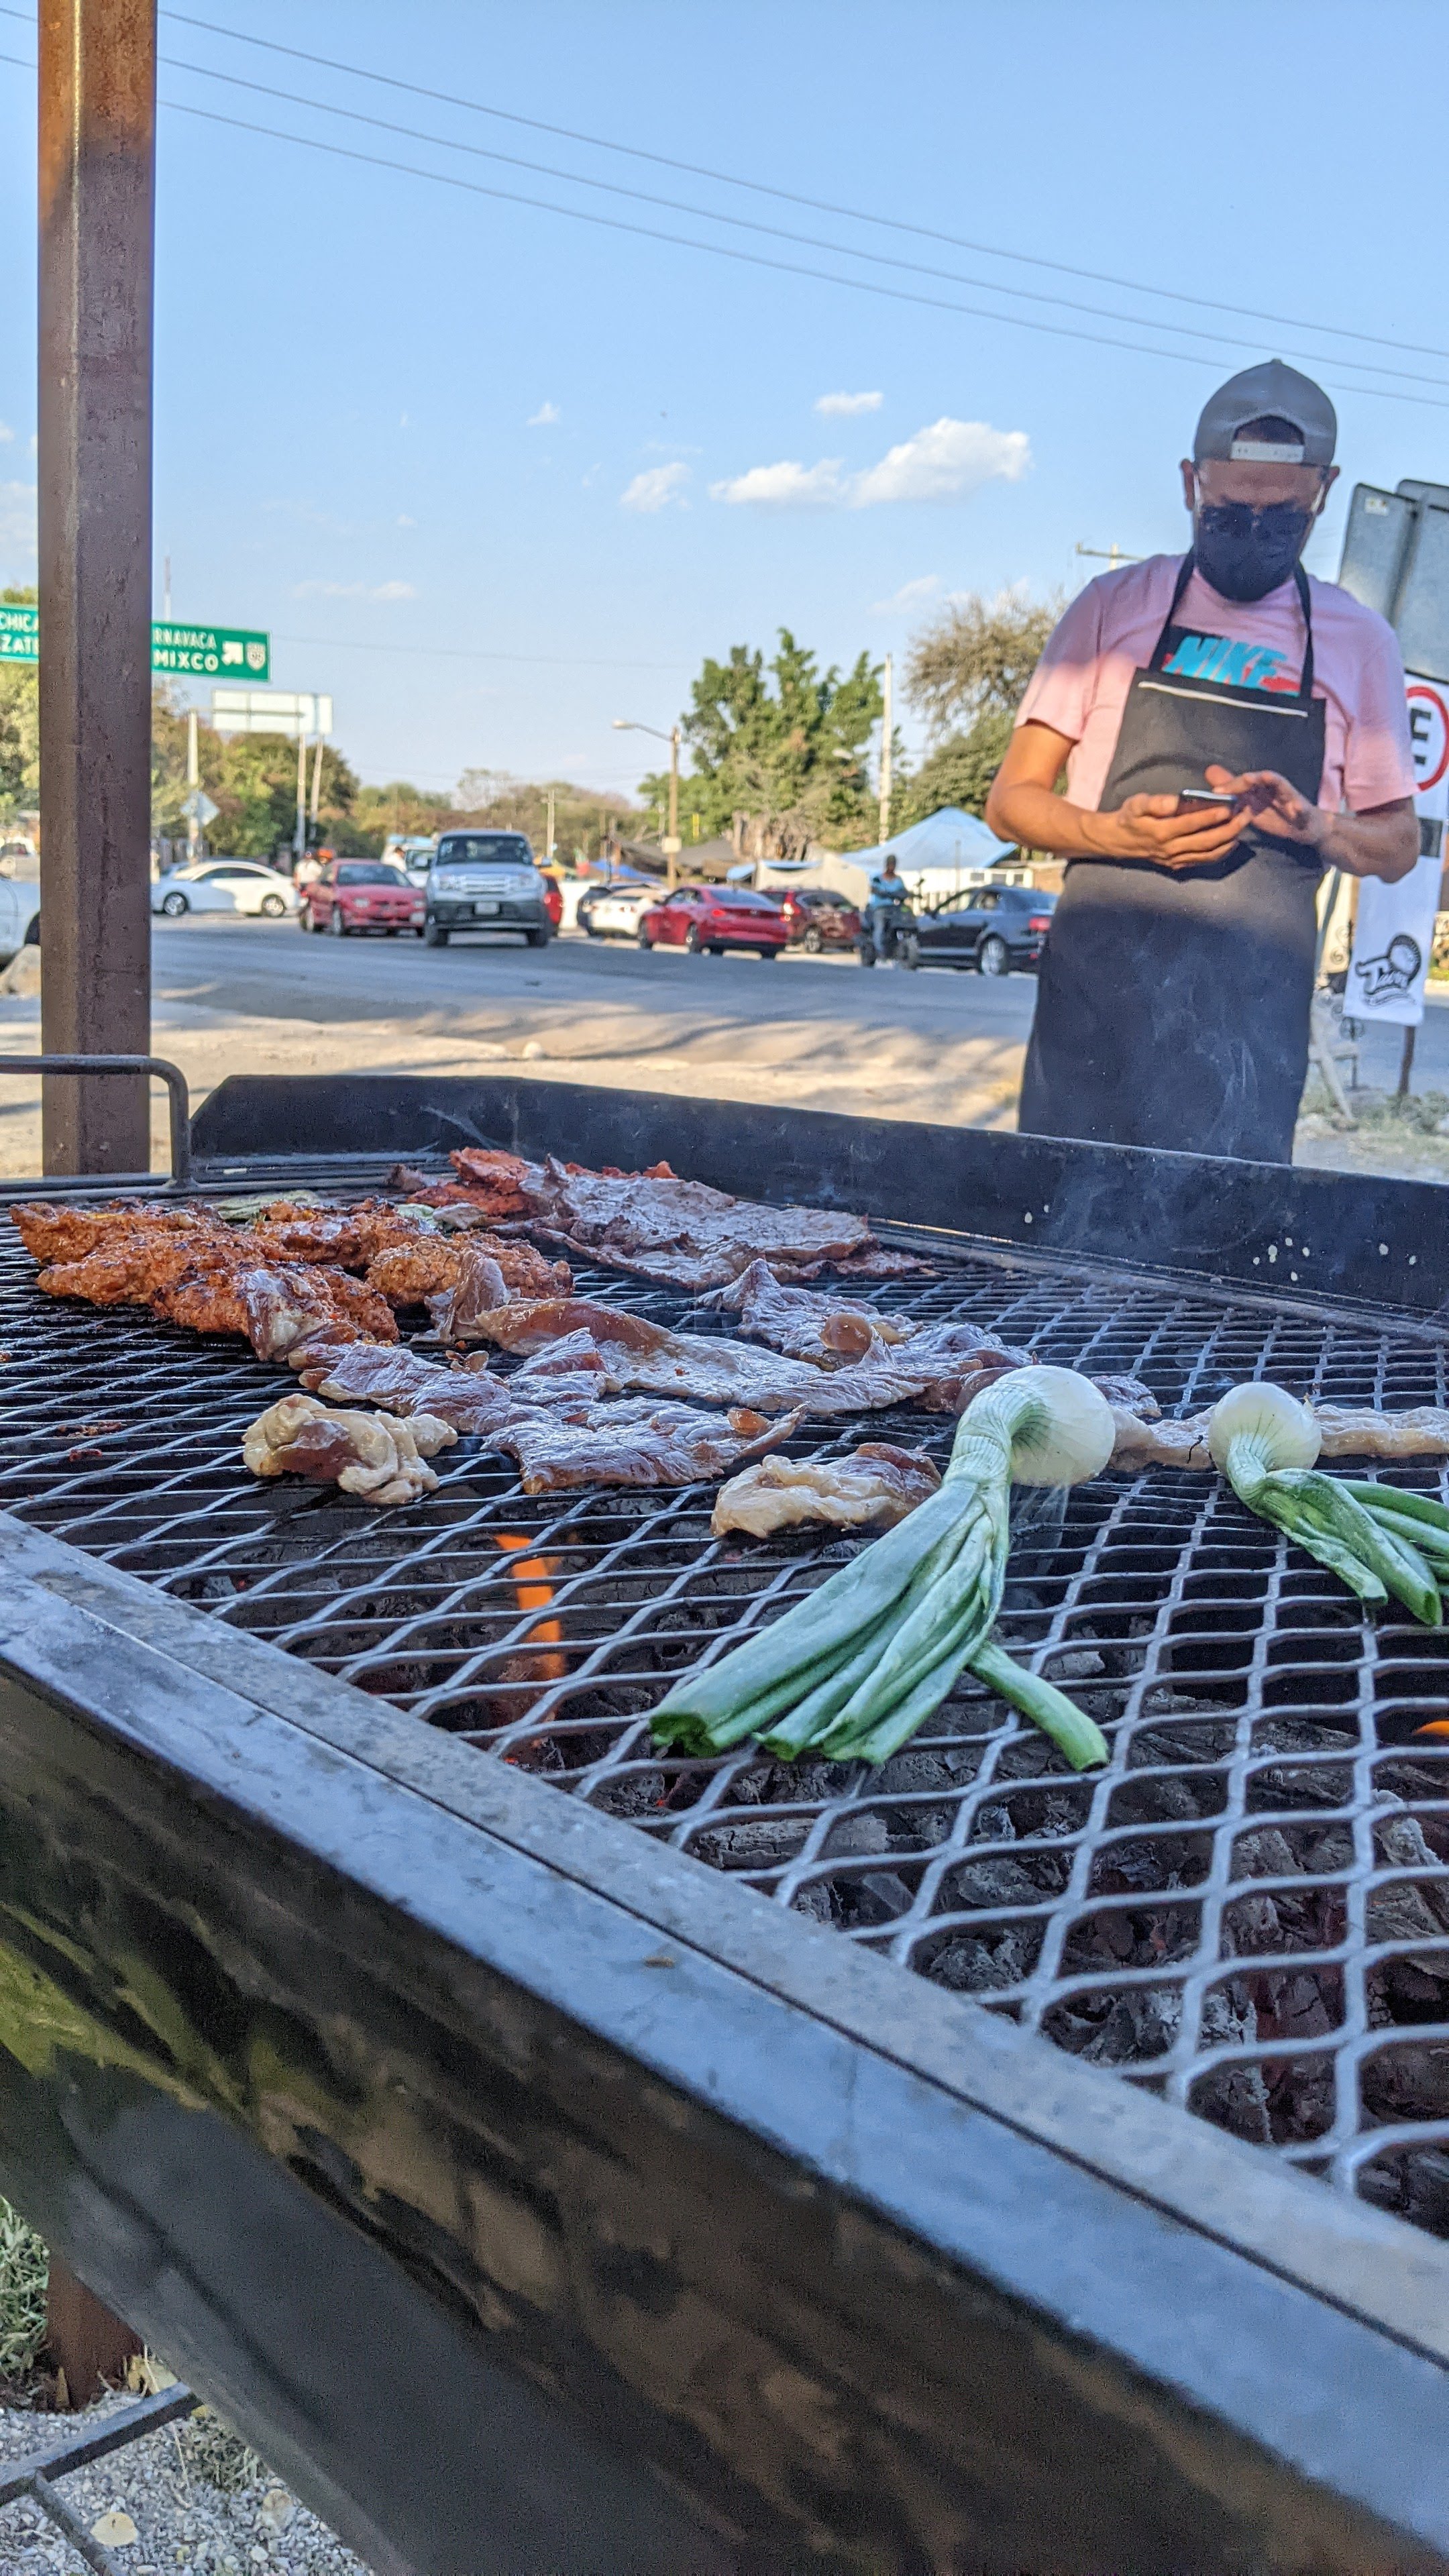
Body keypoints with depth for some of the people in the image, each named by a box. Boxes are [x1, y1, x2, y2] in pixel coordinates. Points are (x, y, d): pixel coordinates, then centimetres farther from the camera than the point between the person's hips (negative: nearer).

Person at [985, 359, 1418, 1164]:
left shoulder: (1358, 643, 10)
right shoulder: (1115, 607, 6)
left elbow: (1397, 842, 14)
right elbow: (1011, 799, 5)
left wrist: (1315, 826, -8)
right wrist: (1116, 833, -16)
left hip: (1253, 1013, 1)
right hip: (1099, 985, -1)